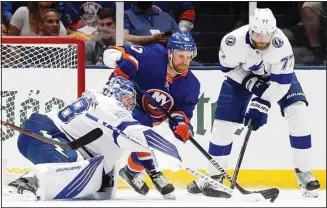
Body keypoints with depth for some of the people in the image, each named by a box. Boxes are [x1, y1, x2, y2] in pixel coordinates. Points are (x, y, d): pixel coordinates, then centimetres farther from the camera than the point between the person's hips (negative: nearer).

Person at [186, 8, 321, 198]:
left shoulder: (281, 44, -37)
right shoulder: (233, 42, -33)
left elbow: (283, 80, -30)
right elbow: (228, 67, -13)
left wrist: (263, 104, -34)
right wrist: (249, 82, -24)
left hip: (277, 74, -1)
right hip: (242, 76, 1)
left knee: (298, 113, -19)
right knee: (224, 123, -6)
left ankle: (304, 172, -8)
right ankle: (214, 175, 12)